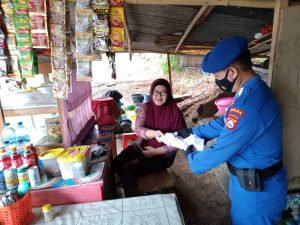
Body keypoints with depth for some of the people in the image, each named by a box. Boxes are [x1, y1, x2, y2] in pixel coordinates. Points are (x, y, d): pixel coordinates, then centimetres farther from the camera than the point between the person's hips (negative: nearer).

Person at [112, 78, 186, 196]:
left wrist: (156, 151, -15)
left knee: (127, 170, -19)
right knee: (116, 164, -12)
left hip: (163, 155, -4)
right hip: (142, 147, 4)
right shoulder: (145, 108, -4)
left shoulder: (175, 112, -13)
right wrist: (154, 133, -37)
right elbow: (138, 129, -16)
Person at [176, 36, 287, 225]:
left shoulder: (247, 108, -36)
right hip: (254, 179, 9)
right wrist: (193, 132, 8)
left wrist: (192, 157, -7)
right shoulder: (255, 90, -1)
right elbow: (224, 123, 9)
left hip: (257, 189, -9)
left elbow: (219, 152, -27)